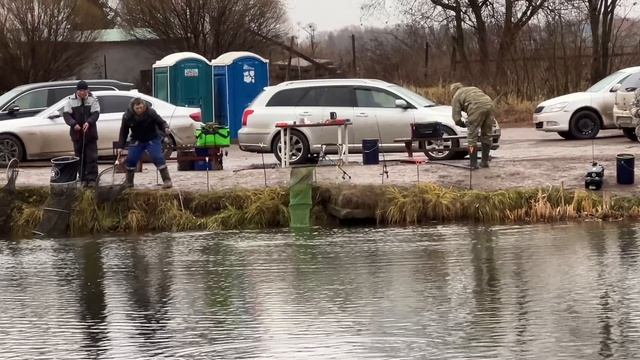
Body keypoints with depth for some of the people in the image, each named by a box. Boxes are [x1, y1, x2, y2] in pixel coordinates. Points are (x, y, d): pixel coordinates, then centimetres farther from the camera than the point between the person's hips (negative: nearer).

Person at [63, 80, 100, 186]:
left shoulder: (93, 100, 1)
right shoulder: (71, 101, 2)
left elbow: (96, 113, -6)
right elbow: (66, 114, -4)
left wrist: (88, 122, -25)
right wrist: (74, 124, -22)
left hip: (90, 133, -1)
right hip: (77, 133, 1)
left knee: (92, 157, -5)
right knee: (80, 157, 6)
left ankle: (92, 178, -3)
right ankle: (83, 179, 13)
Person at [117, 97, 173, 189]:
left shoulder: (151, 113, -21)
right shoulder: (127, 116, -15)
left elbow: (161, 122, -13)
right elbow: (123, 132, -4)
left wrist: (166, 128, -36)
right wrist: (121, 146, -4)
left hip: (152, 139, -3)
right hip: (137, 141, 3)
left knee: (158, 158, -16)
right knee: (130, 159, -2)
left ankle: (167, 180, -12)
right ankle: (128, 182, 17)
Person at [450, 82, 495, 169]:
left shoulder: (456, 97, 19)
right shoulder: (473, 88, 37)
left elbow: (456, 118, 11)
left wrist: (464, 125, 30)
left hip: (477, 108, -6)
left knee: (472, 137, 3)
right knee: (486, 135, 16)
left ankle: (473, 163, 1)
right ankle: (485, 161, 21)